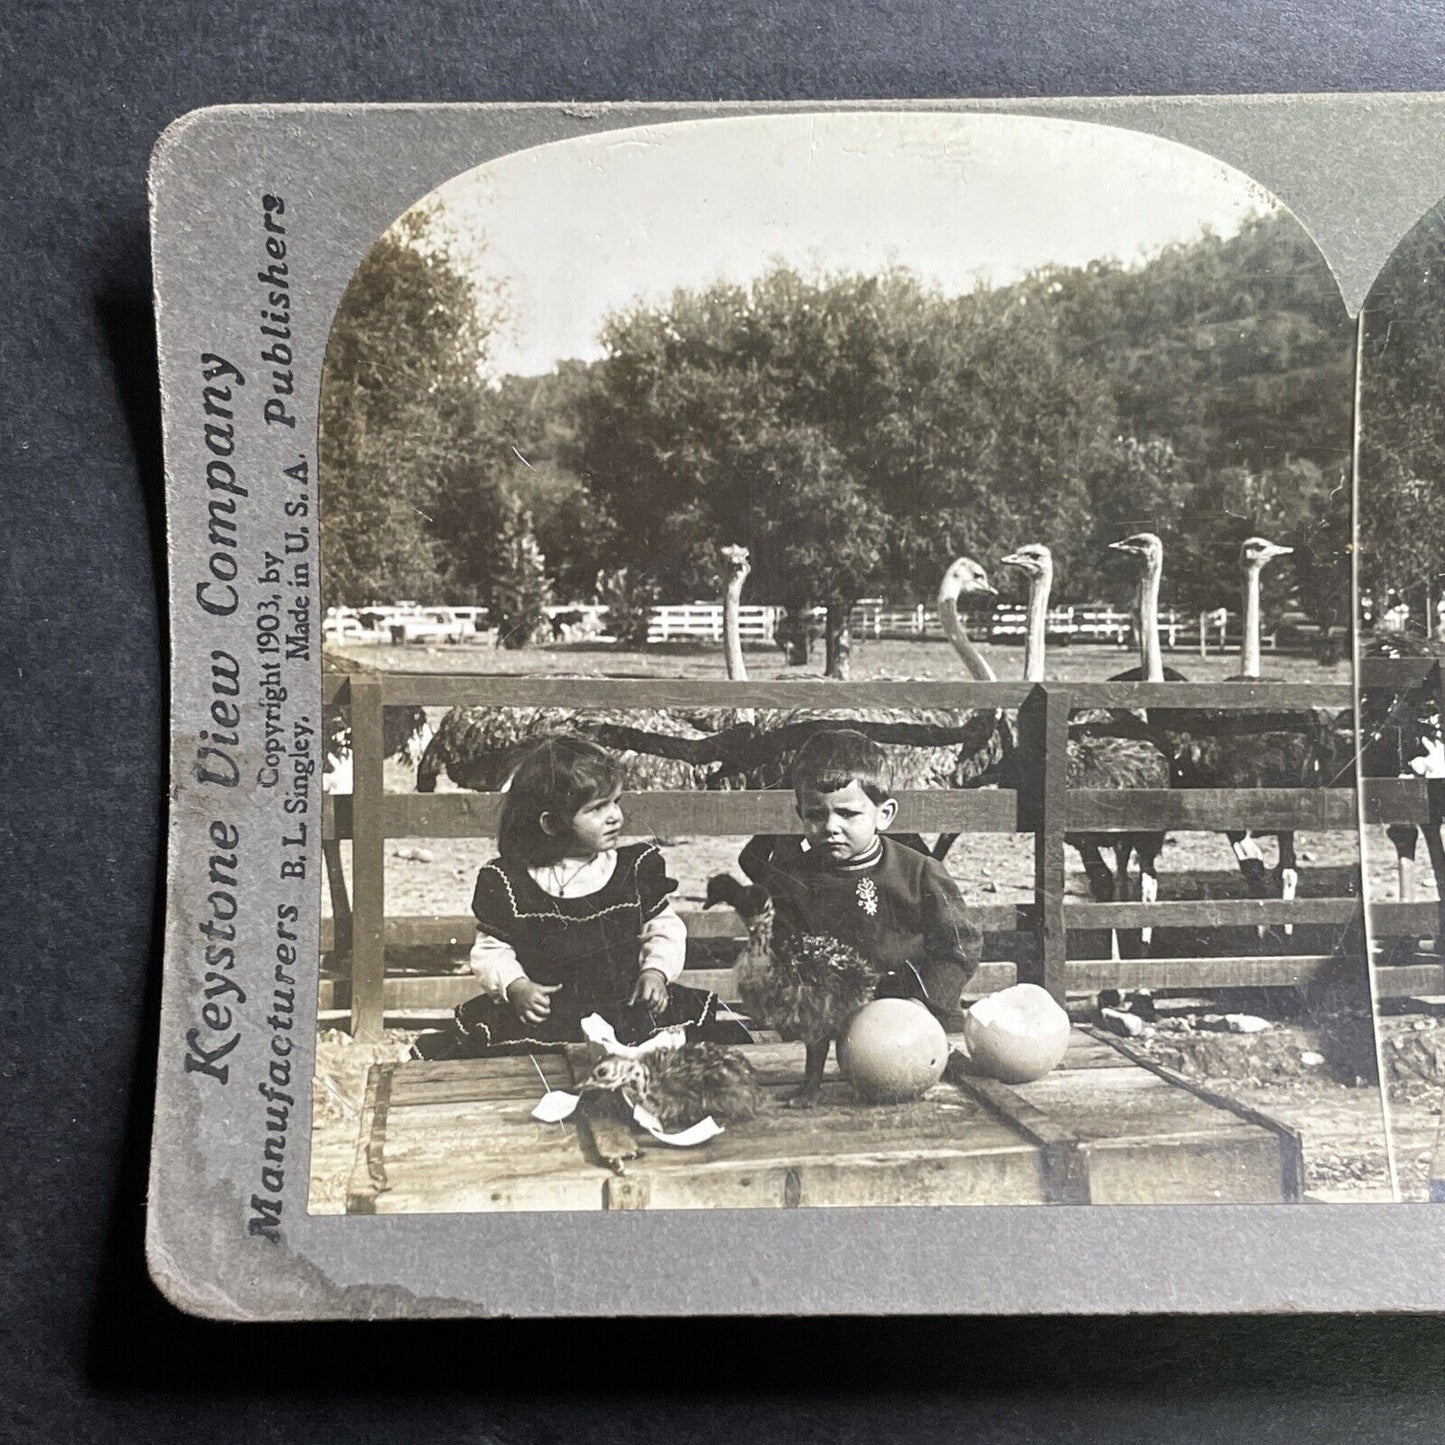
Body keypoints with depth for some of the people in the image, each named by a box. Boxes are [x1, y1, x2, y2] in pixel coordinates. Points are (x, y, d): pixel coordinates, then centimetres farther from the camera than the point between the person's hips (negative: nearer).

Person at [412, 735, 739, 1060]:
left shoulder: (636, 867, 4)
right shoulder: (508, 881, -1)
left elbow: (664, 927, 12)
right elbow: (492, 949, 6)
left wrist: (656, 971, -5)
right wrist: (515, 986, -11)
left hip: (628, 1006, 1)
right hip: (544, 1013, -1)